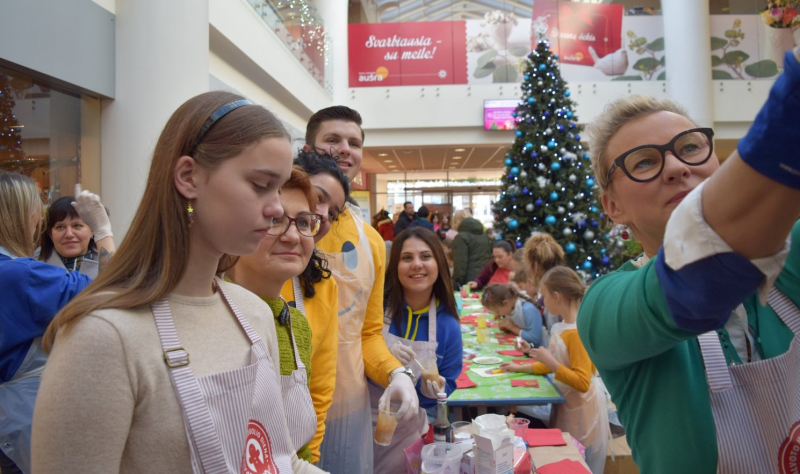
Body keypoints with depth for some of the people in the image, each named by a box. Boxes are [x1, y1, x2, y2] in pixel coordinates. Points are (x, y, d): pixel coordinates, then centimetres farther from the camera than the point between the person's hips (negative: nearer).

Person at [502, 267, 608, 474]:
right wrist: (521, 368, 12)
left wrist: (550, 361, -29)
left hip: (581, 411, -9)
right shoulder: (561, 327, 2)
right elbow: (555, 366, 14)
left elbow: (582, 383, -27)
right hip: (566, 406, 9)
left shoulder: (577, 332, -25)